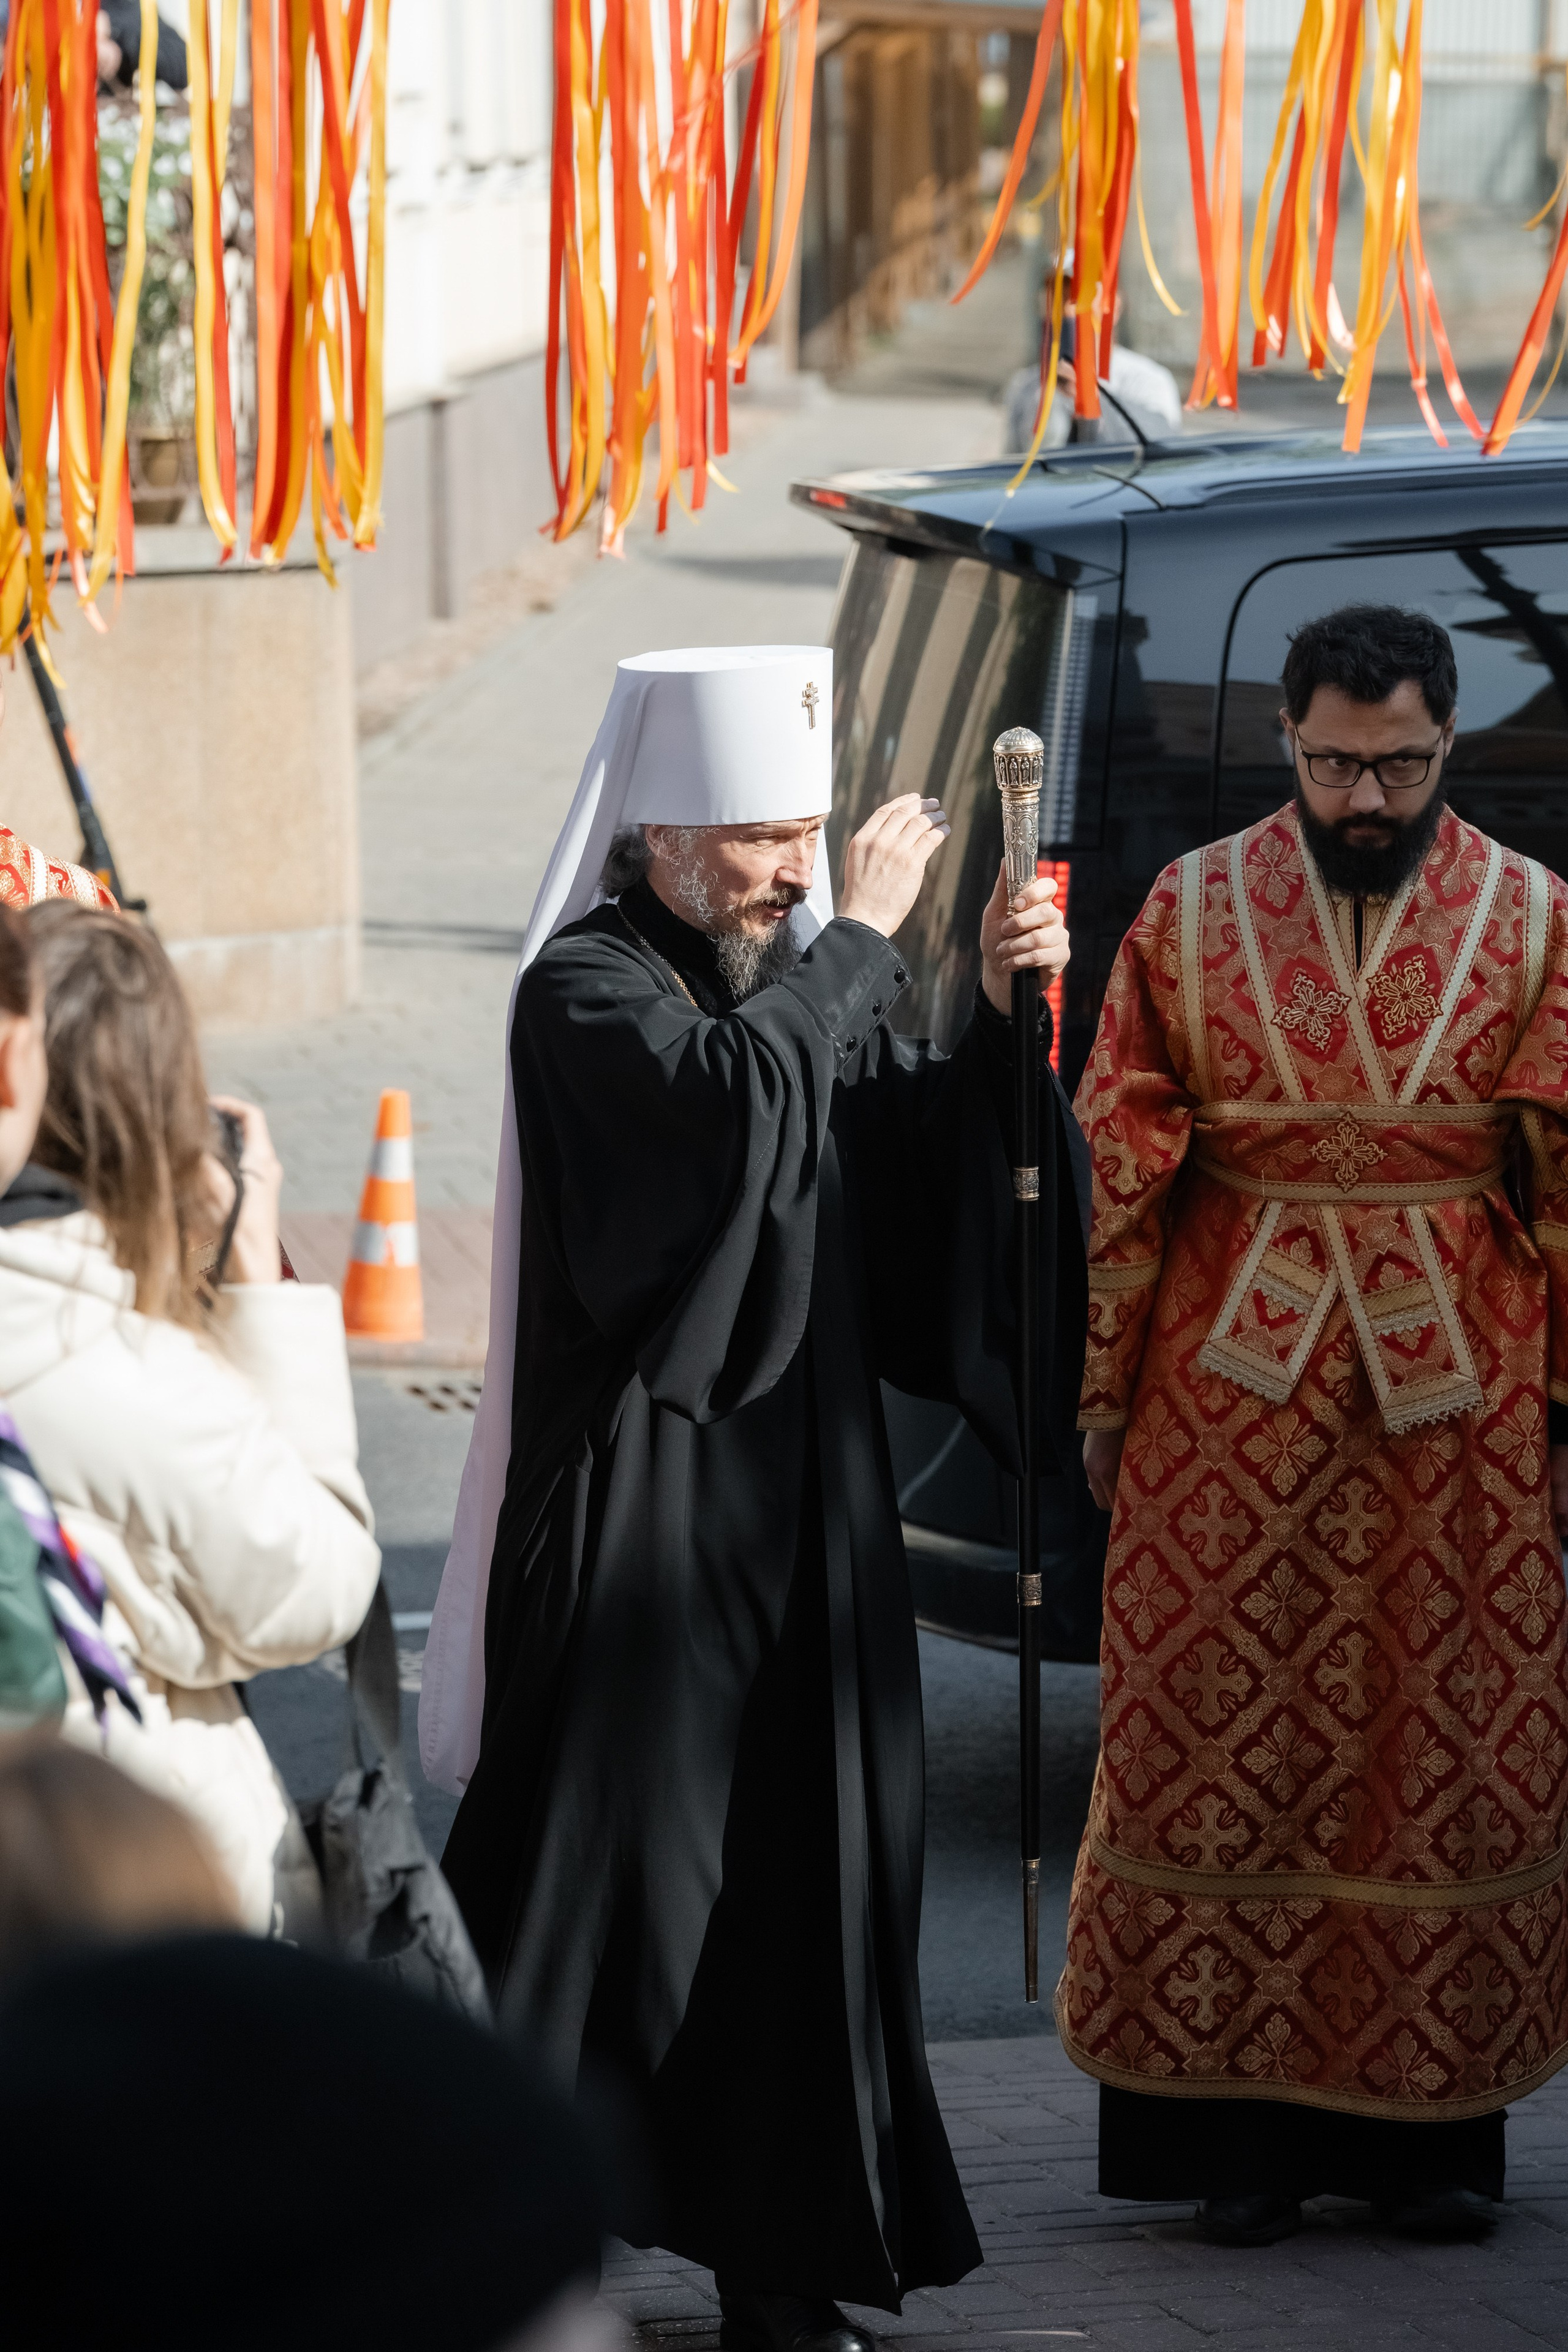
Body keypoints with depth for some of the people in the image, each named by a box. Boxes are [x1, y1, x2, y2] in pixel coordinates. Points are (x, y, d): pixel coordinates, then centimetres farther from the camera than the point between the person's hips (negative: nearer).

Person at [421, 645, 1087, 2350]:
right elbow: (730, 1091, -28)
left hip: (804, 1491, 7)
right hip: (639, 1503, -7)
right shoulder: (585, 991, -10)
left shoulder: (800, 981, 12)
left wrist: (999, 1016, -6)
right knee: (603, 1864, -7)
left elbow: (920, 1157, 10)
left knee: (803, 1873, 8)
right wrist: (860, 939, -18)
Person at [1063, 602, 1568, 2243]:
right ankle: (1237, 2123, 7)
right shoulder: (1191, 911, 4)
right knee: (1226, 1738, 0)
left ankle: (1434, 2125, 11)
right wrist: (1109, 1394, 2)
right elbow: (1120, 1163, 4)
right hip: (1234, 1390, 0)